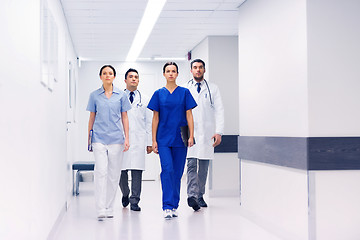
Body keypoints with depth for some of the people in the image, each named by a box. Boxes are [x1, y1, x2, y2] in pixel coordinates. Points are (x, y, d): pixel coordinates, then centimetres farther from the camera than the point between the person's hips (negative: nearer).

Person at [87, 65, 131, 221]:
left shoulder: (121, 95, 7)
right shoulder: (94, 95, 7)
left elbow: (124, 117, 8)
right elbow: (92, 117, 11)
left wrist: (127, 138, 3)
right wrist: (89, 138, 10)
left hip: (116, 138, 1)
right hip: (99, 138, -1)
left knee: (114, 174, 4)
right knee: (101, 171, -12)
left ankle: (109, 208, 14)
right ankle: (101, 210, -12)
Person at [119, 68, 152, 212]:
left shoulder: (144, 100, 12)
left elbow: (149, 122, 11)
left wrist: (150, 142, 5)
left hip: (138, 140, 0)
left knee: (137, 172, -5)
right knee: (121, 172, 2)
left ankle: (134, 201, 1)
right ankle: (125, 194, 28)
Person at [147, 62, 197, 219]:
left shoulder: (184, 92, 4)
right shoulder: (159, 94, 5)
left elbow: (189, 115, 3)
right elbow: (155, 118, 6)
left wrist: (191, 136, -6)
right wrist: (154, 140, 2)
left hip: (180, 138, 1)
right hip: (164, 138, -1)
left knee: (177, 172, 6)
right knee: (167, 170, -13)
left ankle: (174, 206, 16)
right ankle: (167, 207, -12)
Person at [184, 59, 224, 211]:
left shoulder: (213, 89, 10)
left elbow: (219, 111, 4)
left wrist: (219, 132, -6)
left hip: (207, 133, 1)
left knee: (204, 166, 5)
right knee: (191, 164, -13)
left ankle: (200, 195, 15)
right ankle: (192, 195, -19)